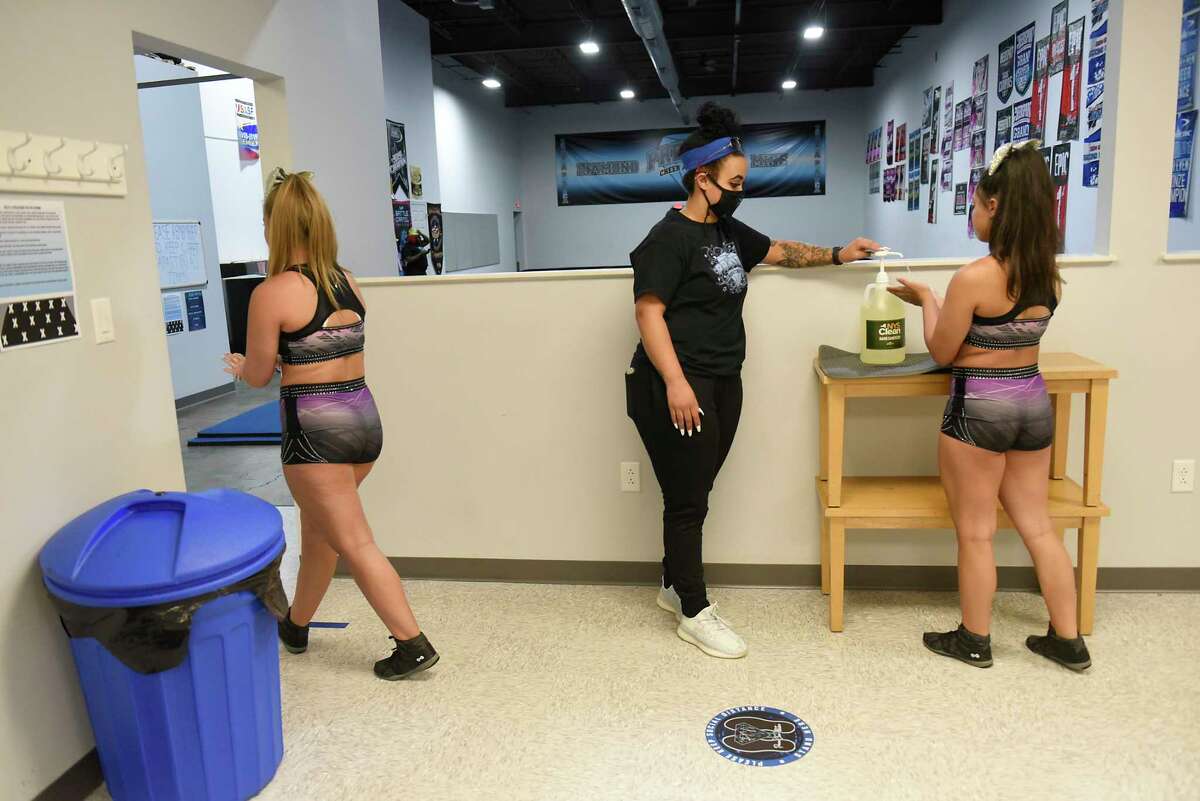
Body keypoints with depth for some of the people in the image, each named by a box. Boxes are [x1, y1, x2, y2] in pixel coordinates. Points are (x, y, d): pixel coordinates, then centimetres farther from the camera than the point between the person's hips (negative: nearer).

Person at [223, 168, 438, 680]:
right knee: (317, 527, 23)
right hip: (363, 416, 8)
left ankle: (413, 644, 5)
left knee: (354, 543, 2)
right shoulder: (349, 283, 6)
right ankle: (296, 624, 41)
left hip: (314, 429, -7)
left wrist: (238, 365, 20)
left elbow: (259, 375, -3)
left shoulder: (273, 292, -12)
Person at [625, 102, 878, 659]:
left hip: (723, 383, 9)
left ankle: (674, 585, 30)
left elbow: (780, 251, 31)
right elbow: (649, 311, -19)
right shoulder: (670, 237, -11)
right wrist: (675, 382, -26)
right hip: (681, 387, -9)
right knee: (688, 499, -2)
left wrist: (836, 255, 23)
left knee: (693, 493, 15)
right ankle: (694, 613, 10)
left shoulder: (728, 231, 16)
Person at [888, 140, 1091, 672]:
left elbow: (942, 352, -9)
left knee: (975, 533, 8)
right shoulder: (1048, 275, 3)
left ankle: (974, 640, 23)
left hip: (980, 406, -7)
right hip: (1033, 400, 7)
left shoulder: (974, 277, -19)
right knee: (1038, 526, 17)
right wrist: (943, 303, 19)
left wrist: (926, 300, 5)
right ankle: (1068, 640, 26)